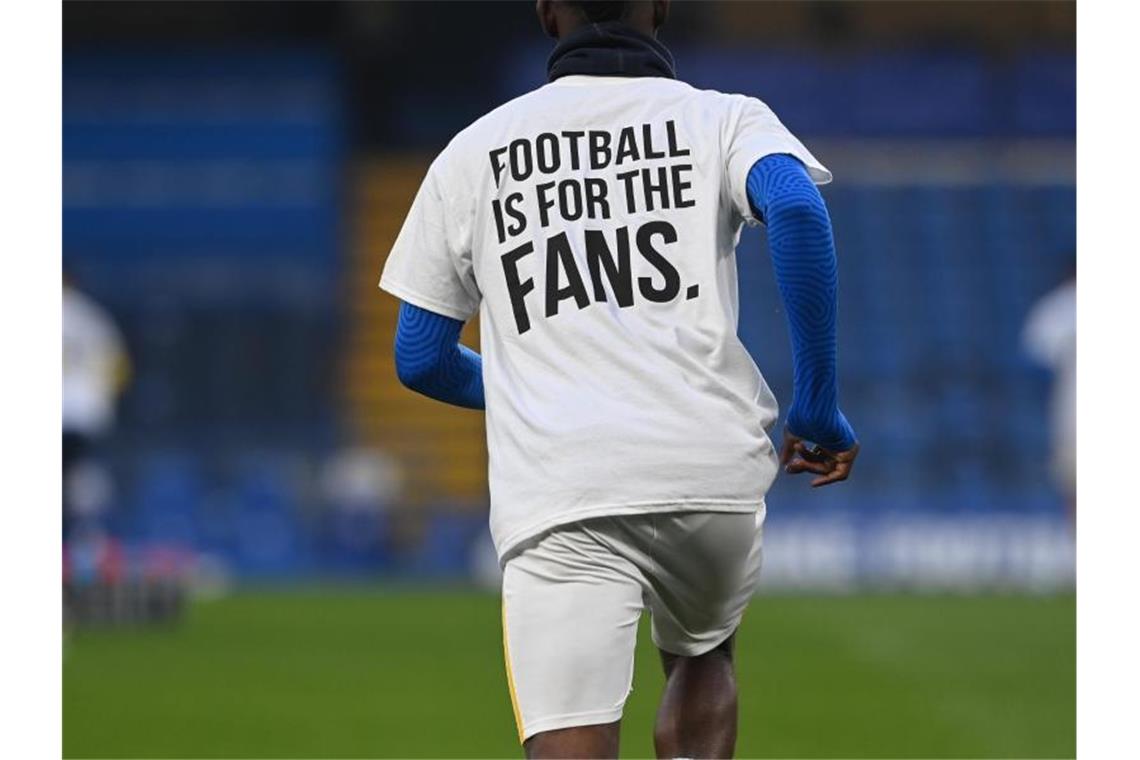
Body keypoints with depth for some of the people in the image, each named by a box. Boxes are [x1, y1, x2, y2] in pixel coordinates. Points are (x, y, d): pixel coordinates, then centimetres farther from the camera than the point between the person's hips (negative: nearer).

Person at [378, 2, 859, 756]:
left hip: (556, 499, -1)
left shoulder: (474, 153, 16)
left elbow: (420, 359, 18)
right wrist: (819, 406, -5)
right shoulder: (722, 119, 10)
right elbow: (795, 206, -13)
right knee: (702, 654, 32)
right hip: (713, 473, 1)